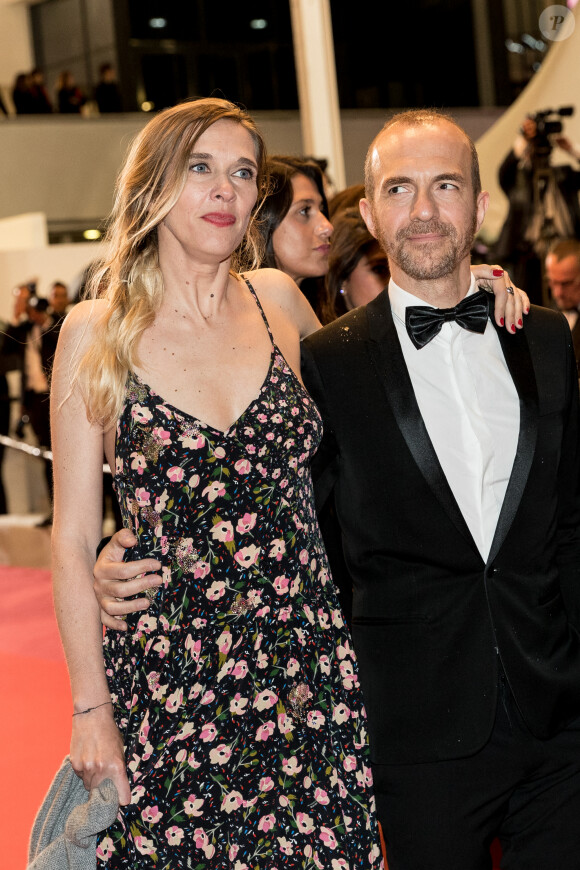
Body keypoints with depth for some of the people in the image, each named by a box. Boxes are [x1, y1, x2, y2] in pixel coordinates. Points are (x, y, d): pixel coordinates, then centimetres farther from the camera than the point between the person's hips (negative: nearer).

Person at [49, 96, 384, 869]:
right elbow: (73, 537, 0)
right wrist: (90, 709, -2)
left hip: (308, 668, 2)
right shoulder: (98, 334, -2)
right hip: (169, 684, -2)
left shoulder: (278, 300, 5)